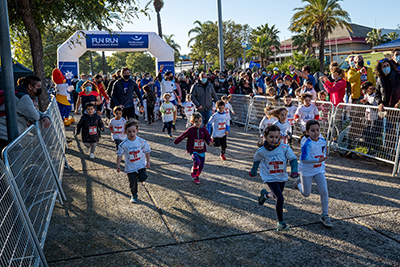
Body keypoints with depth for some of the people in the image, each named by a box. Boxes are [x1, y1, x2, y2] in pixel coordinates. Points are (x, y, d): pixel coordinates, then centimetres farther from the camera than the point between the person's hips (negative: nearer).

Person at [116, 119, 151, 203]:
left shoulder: (142, 142, -11)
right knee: (133, 183, 4)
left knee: (142, 179, -15)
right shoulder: (123, 144, -13)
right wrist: (118, 165, -7)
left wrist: (148, 162, 3)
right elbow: (119, 155, -2)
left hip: (141, 165, 0)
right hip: (130, 167, 0)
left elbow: (147, 152, 2)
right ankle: (134, 195, 29)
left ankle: (139, 175, 21)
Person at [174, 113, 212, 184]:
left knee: (201, 165, 6)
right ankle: (193, 172, 6)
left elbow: (208, 138, 3)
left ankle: (196, 177, 34)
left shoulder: (204, 130, -3)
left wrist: (210, 142, -19)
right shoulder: (190, 130, -10)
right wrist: (176, 141, 12)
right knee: (197, 161, -28)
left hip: (202, 151, 4)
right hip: (193, 151, -4)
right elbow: (182, 136, 2)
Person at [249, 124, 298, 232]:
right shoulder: (262, 151, -12)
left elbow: (293, 159, -4)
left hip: (282, 177, 3)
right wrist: (253, 171, 19)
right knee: (280, 198, -14)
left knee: (277, 195, 22)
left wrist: (294, 171, -18)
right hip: (270, 178, -3)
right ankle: (280, 223, -1)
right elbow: (256, 160, 7)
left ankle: (265, 194, 56)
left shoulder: (285, 148, -14)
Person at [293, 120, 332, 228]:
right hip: (307, 171, -4)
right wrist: (318, 160, -38)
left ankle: (325, 216, 6)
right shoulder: (307, 143, -24)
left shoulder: (323, 141, -5)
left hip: (319, 171, 4)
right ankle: (299, 182, 45)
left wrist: (322, 163, 13)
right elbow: (303, 159, -30)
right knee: (306, 194, 12)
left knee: (324, 192, -8)